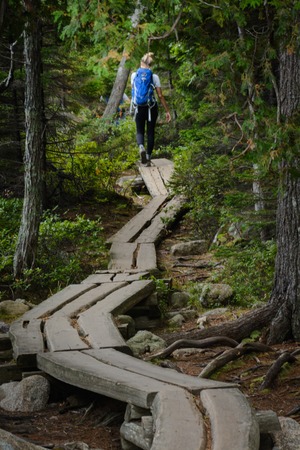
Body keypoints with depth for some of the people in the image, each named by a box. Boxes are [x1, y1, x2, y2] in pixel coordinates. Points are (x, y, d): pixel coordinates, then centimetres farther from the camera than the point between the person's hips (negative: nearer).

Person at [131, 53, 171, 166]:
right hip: (152, 107, 0)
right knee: (150, 132, 10)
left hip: (139, 107, 0)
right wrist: (167, 111, -1)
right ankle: (148, 158, 10)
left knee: (140, 131, 11)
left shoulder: (134, 75, -3)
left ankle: (141, 147, -22)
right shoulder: (154, 77, -5)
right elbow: (160, 95, -6)